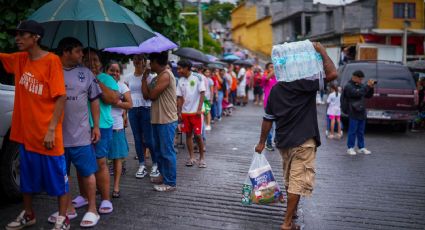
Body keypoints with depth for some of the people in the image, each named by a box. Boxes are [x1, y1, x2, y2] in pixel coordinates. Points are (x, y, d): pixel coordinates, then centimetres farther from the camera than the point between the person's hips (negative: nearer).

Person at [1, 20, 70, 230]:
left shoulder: (51, 60, -12)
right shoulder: (19, 59, 7)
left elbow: (61, 97, -15)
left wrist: (51, 129, -19)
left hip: (46, 133, -7)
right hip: (25, 131, 7)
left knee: (56, 176, 4)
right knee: (27, 175, 18)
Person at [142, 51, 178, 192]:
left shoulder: (165, 75, -15)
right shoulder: (157, 77, 15)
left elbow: (152, 95, -18)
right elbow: (146, 95, 8)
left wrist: (144, 78, 0)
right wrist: (145, 78, 3)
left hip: (166, 121, -10)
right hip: (157, 120, 10)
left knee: (167, 152, -4)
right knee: (159, 151, 19)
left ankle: (170, 183, 3)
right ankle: (163, 175, 32)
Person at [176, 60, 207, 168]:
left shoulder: (197, 77, -7)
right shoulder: (181, 81, 6)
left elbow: (202, 93, -9)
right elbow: (180, 98, 8)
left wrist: (199, 109, -15)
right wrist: (179, 112, 3)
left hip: (196, 111, -4)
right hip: (185, 112, 5)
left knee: (198, 135, -2)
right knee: (188, 134, 7)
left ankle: (202, 157, 11)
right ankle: (191, 157, 17)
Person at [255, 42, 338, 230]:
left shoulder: (275, 89, 7)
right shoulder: (304, 84, -13)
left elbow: (268, 119, 10)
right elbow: (332, 74, -21)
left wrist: (262, 142, 18)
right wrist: (321, 51, -9)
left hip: (283, 141, 7)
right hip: (303, 141, -7)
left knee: (289, 179, 22)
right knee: (298, 182, -1)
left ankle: (292, 211, 39)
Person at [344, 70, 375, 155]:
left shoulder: (361, 85, 14)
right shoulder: (349, 86, -8)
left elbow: (369, 96, 16)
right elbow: (357, 93, -24)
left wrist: (371, 88, -1)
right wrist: (368, 86, -21)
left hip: (362, 112, 7)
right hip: (353, 113, -7)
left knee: (361, 132, 12)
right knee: (352, 131, -2)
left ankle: (361, 148, 18)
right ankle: (350, 148, 5)